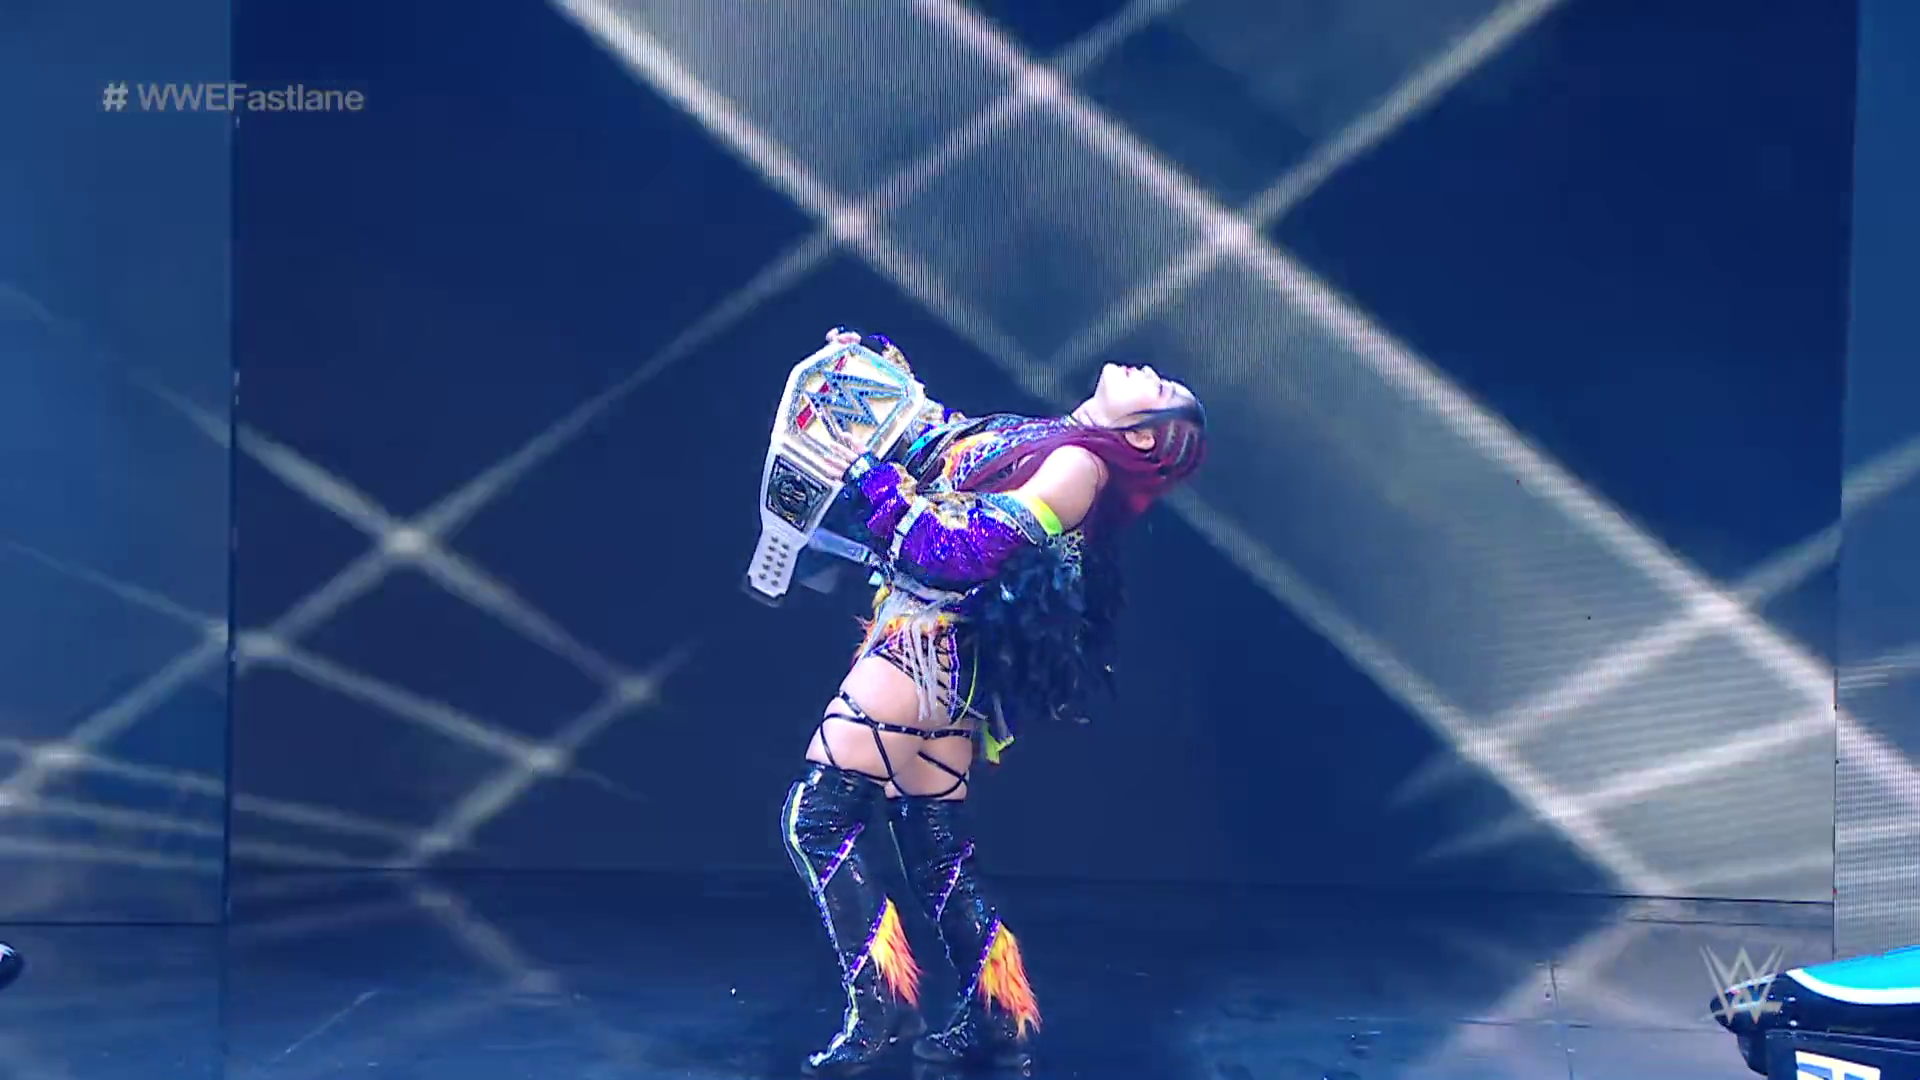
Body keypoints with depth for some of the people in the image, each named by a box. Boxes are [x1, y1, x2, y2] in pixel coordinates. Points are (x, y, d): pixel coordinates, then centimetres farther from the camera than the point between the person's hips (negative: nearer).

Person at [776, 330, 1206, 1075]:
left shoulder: (1078, 465, -14)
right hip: (930, 649, 9)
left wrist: (869, 475, -16)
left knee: (814, 816, -7)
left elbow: (963, 547, -21)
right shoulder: (1041, 438, 13)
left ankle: (882, 1005, -2)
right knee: (933, 843, 12)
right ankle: (995, 1020, 19)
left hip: (926, 647, -9)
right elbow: (928, 429, 27)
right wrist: (874, 362, 16)